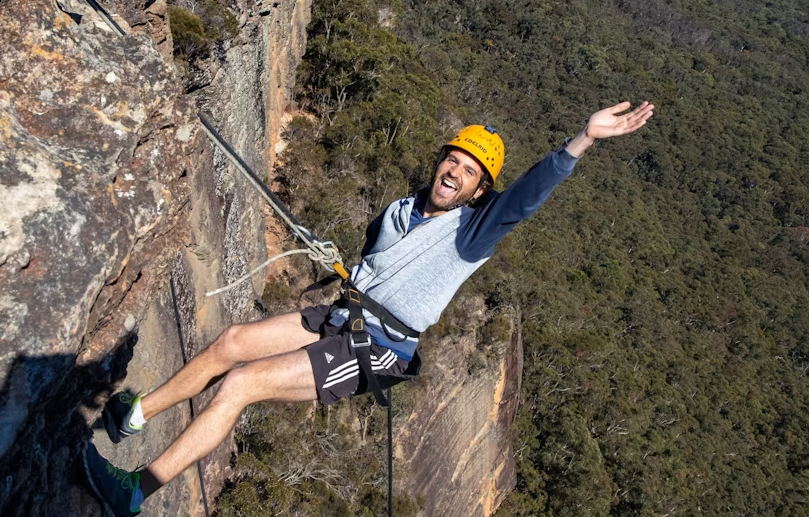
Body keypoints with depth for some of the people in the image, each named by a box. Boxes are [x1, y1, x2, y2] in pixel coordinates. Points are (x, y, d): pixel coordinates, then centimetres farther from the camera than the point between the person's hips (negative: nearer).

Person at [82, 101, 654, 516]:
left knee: (240, 384, -16)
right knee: (231, 342, -2)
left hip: (375, 353, -7)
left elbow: (523, 199, -30)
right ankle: (134, 415, 16)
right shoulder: (401, 210, 12)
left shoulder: (471, 232, -10)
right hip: (341, 318, 7)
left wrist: (583, 139, -41)